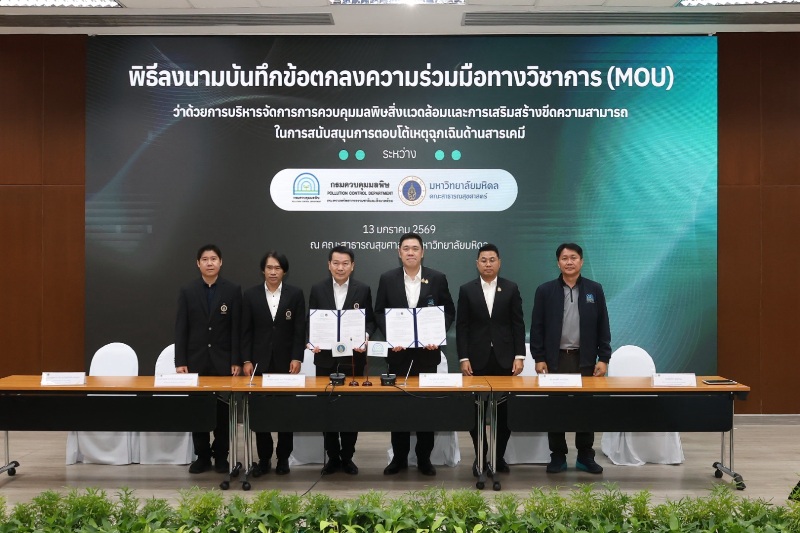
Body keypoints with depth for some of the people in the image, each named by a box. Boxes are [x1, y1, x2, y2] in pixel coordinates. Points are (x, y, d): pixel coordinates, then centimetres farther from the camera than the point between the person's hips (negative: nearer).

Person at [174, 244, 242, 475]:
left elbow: (237, 328, -1)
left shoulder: (233, 290, 0)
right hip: (196, 360, 1)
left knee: (223, 410, 4)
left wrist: (236, 361, -7)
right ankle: (202, 456, 15)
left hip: (223, 361, -1)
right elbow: (181, 329, 1)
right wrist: (180, 361, -5)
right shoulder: (187, 291, 3)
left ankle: (221, 456, 15)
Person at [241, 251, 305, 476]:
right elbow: (246, 331, 3)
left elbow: (300, 329, 0)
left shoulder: (295, 294, 2)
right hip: (260, 361, 1)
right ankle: (264, 457, 12)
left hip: (285, 361, -1)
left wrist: (297, 358, -8)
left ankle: (283, 457, 13)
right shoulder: (251, 295, 4)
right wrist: (246, 360, -3)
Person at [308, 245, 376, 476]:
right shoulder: (317, 289, 3)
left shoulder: (363, 290, 2)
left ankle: (347, 457, 17)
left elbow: (370, 320, 4)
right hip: (325, 358, 1)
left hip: (353, 358, -1)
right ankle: (332, 456, 17)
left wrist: (365, 336, -16)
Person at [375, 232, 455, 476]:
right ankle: (399, 457, 16)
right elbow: (379, 312, 4)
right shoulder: (387, 279, 2)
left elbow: (449, 311, 4)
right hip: (398, 351, 1)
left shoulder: (437, 278, 1)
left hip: (427, 351, 0)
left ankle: (424, 458, 15)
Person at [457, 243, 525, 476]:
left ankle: (499, 456, 15)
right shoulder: (466, 290, 3)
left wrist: (519, 356, -5)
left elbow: (518, 324, 2)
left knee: (503, 410, 3)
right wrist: (463, 358, -6)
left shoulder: (511, 288, 4)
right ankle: (480, 457, 14)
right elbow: (461, 327, 1)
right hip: (478, 359, 0)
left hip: (504, 358, 0)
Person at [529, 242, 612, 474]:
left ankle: (585, 456, 16)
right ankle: (558, 457, 13)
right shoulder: (545, 290, 1)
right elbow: (537, 327, 1)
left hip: (585, 360, 1)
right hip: (555, 359, -1)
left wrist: (603, 358, -1)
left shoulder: (595, 290, 4)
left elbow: (603, 327, 4)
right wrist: (539, 358, -5)